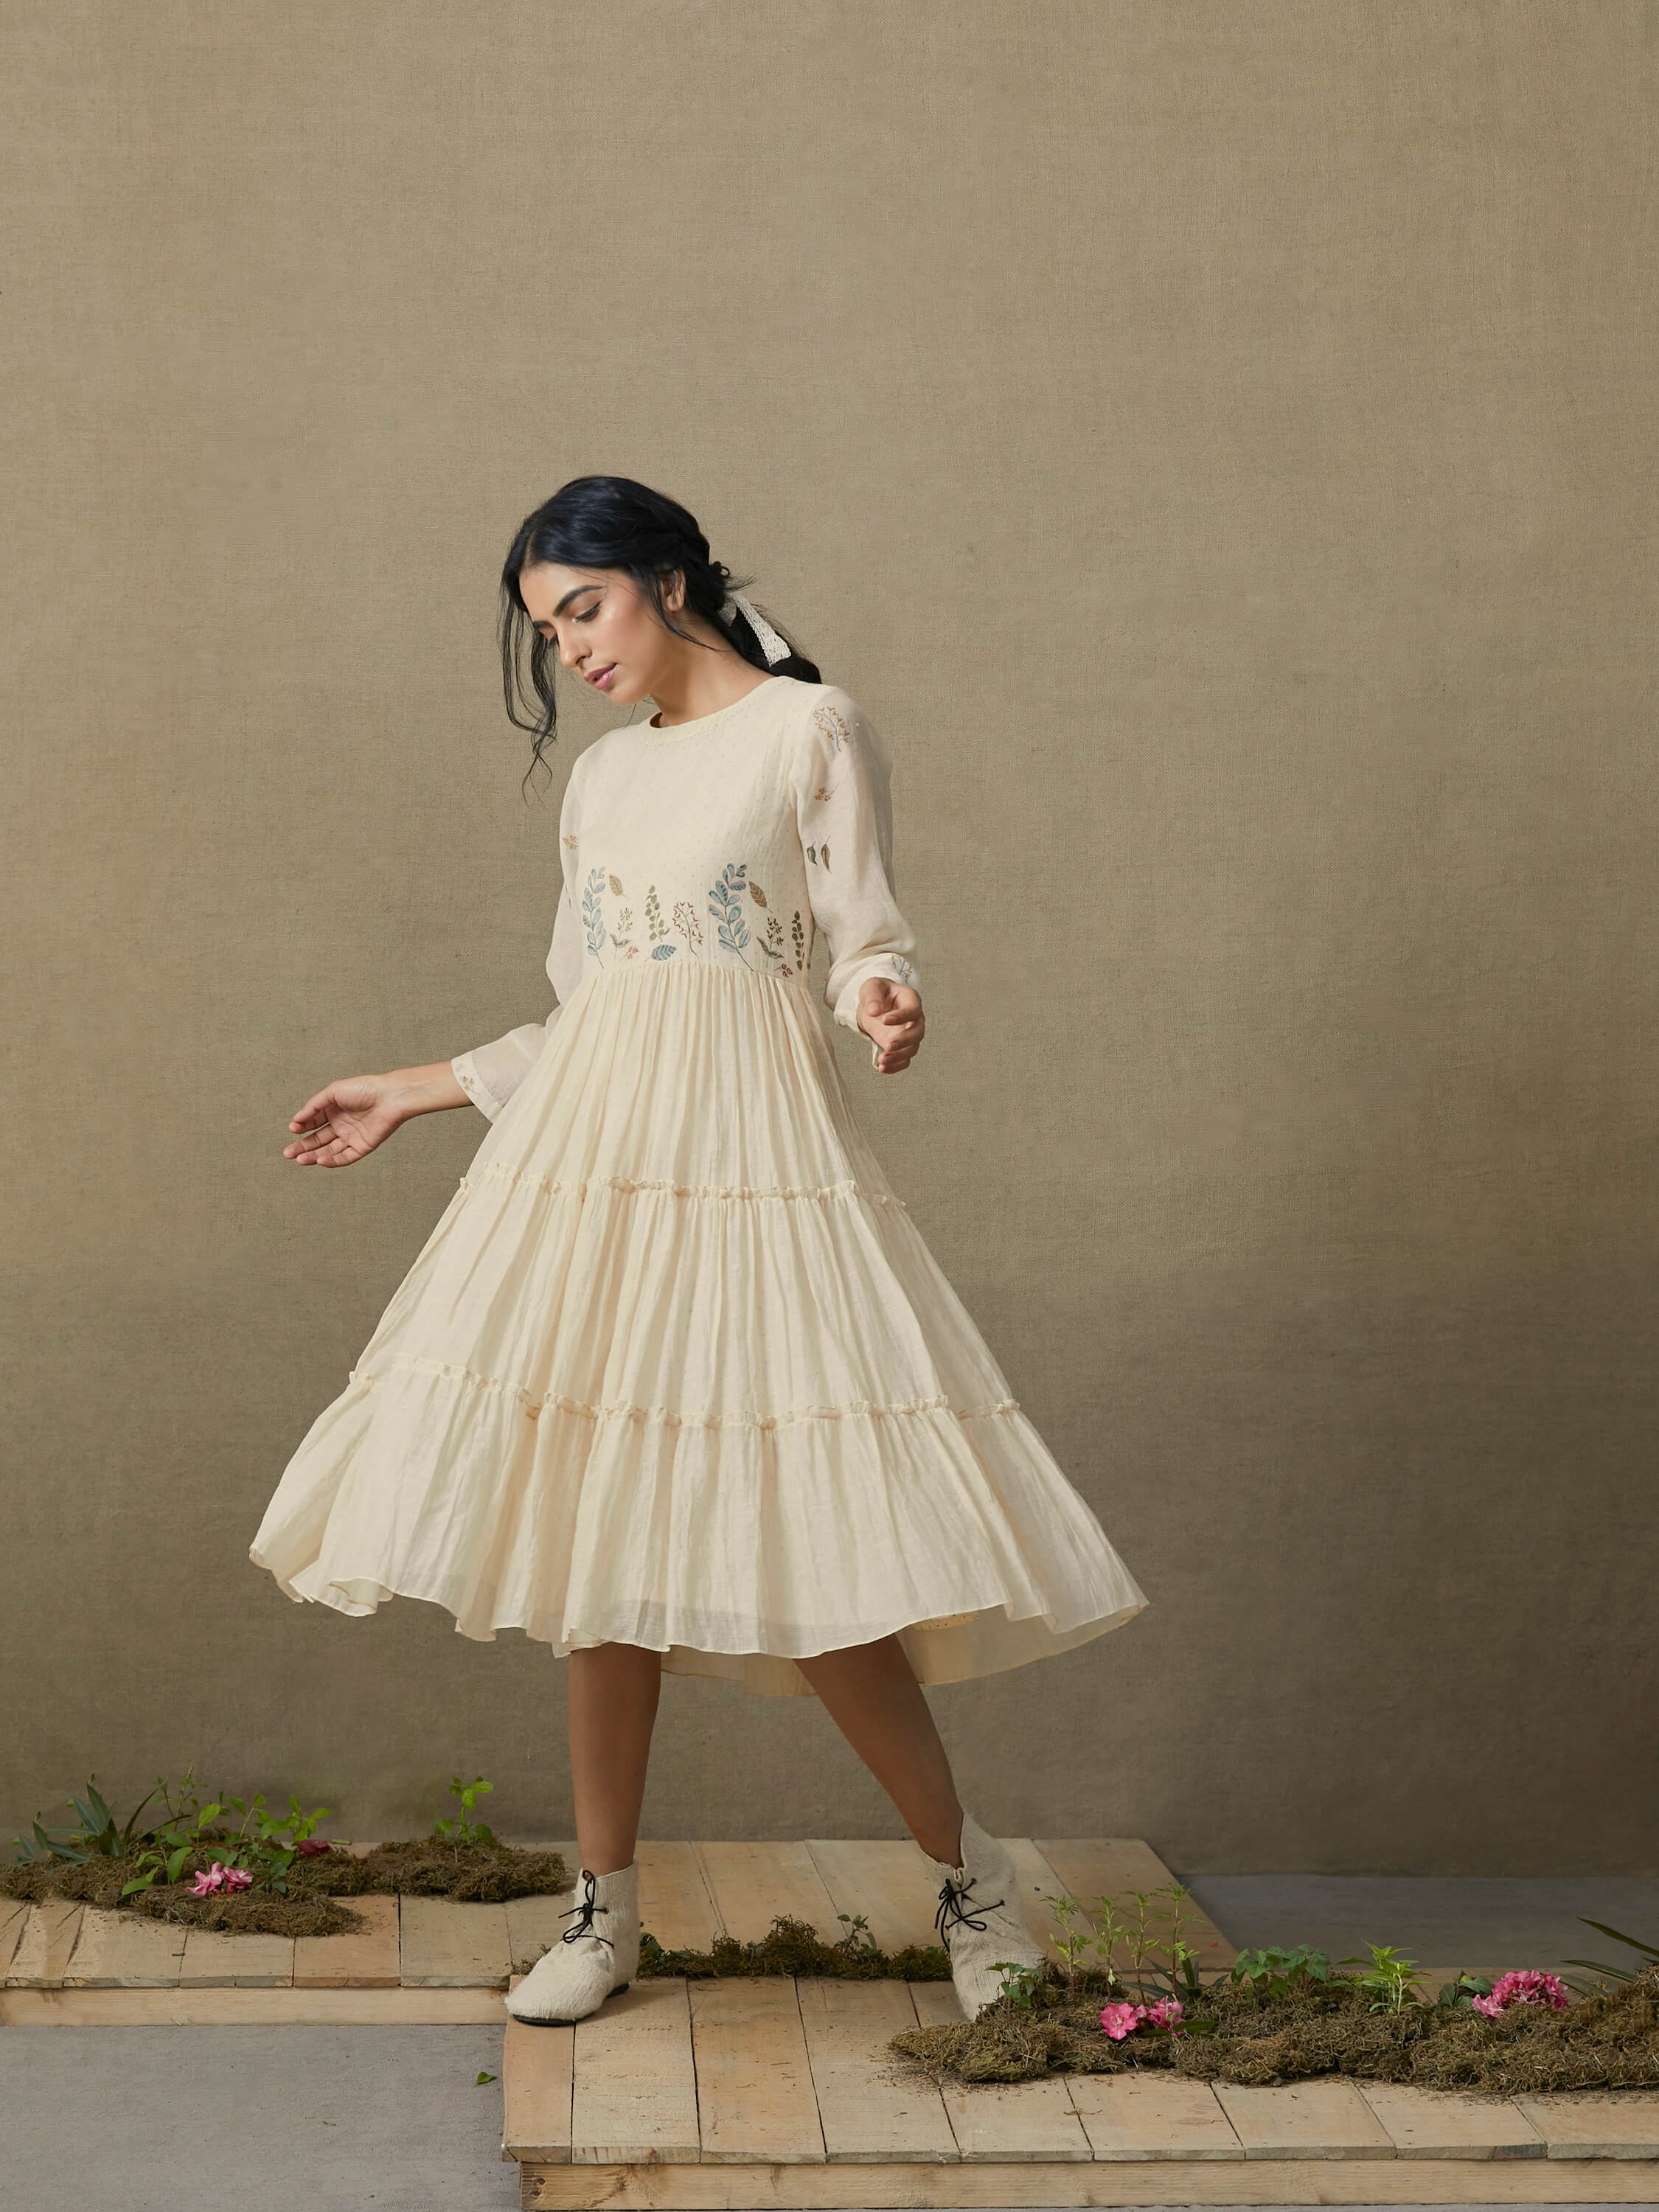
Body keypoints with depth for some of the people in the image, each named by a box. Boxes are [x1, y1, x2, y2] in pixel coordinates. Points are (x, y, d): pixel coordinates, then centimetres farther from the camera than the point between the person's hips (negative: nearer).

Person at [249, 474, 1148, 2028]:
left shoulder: (812, 731, 2)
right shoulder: (604, 774, 19)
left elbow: (865, 941, -3)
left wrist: (884, 1001, -26)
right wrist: (407, 1095, 25)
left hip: (750, 1159, -6)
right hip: (591, 1158, 6)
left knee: (793, 1555, -10)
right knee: (598, 1541, 3)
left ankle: (968, 1875, 8)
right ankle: (605, 1912, 13)